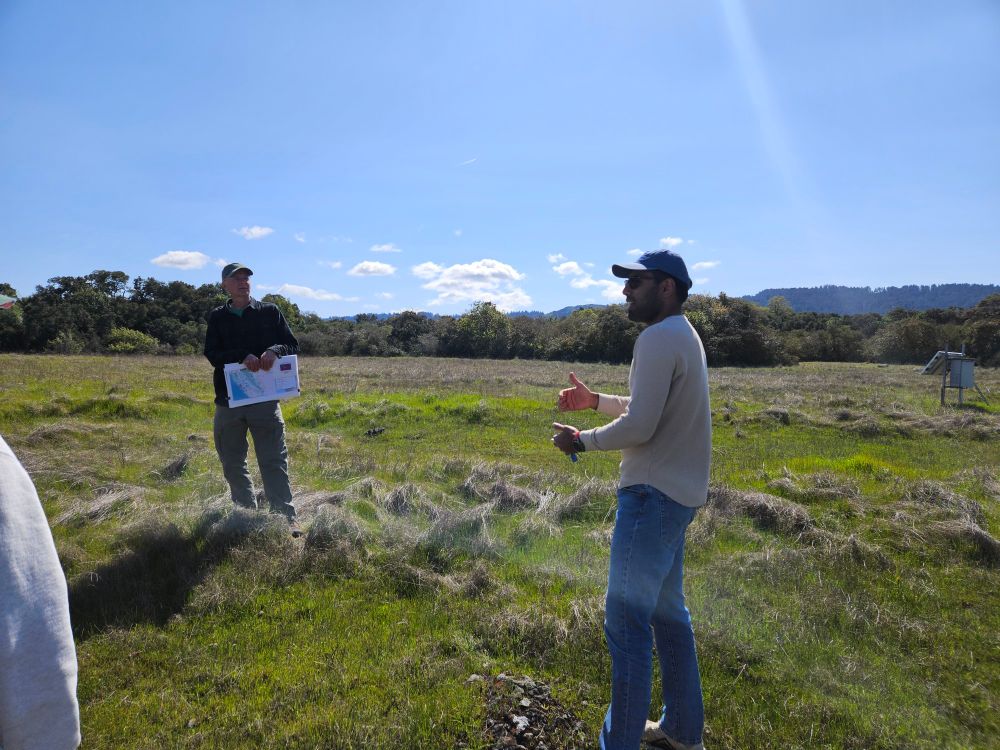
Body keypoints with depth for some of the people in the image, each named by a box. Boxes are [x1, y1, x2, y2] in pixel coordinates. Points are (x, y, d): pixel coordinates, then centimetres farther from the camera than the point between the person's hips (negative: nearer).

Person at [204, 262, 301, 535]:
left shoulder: (270, 311, 8)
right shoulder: (217, 317, 10)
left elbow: (292, 344, 6)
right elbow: (212, 353, -3)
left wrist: (274, 351, -16)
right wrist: (243, 357, -21)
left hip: (264, 397, -2)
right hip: (228, 399, 3)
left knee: (274, 461, -6)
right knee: (233, 464, 9)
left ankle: (286, 517, -3)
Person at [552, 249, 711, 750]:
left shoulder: (658, 338, -17)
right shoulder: (682, 335, 14)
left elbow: (639, 427, -22)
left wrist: (583, 441, -8)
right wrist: (596, 400, 17)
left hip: (653, 497, -11)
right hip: (676, 493, 11)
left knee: (627, 623, -2)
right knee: (668, 613, 20)